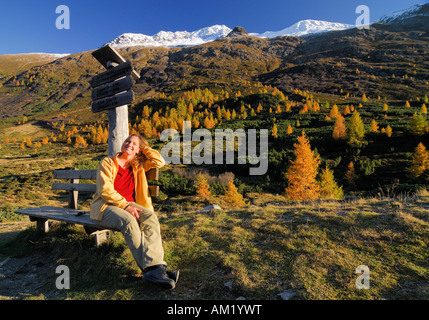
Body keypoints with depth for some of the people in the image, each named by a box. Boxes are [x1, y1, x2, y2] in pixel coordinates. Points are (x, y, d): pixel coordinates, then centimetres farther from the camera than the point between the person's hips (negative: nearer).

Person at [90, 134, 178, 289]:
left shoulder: (138, 165, 16)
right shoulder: (107, 163, 2)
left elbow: (160, 161, 9)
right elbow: (105, 190, -10)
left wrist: (144, 148, 12)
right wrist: (125, 205, -20)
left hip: (129, 204, 4)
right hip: (106, 206, -4)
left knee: (151, 217, -29)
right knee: (128, 221, -37)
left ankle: (155, 266, -42)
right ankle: (148, 268, -39)